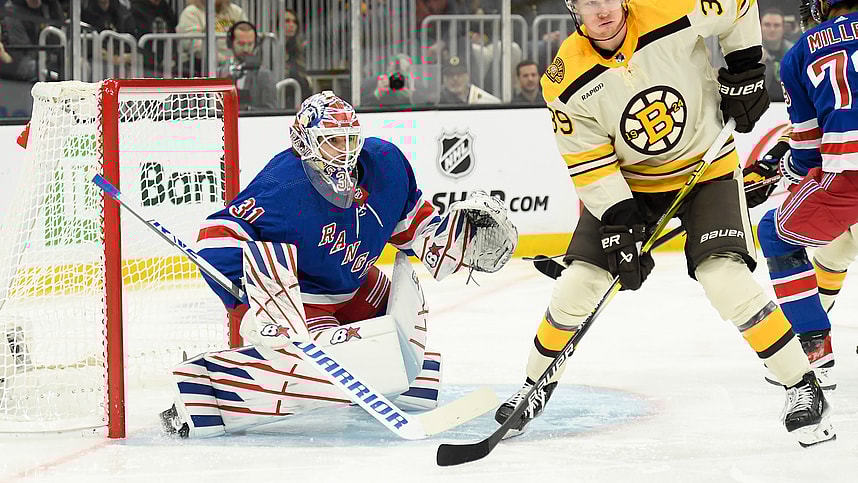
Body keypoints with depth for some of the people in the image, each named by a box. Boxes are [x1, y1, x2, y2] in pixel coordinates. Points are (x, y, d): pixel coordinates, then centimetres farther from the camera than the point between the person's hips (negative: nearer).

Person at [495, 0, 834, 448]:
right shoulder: (567, 81, -19)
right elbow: (589, 165, -13)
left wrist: (745, 67, -7)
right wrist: (619, 225, -22)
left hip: (707, 166, -2)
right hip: (626, 181, 2)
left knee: (725, 278, -20)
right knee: (579, 283, -3)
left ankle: (803, 388, -9)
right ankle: (537, 383, 22)